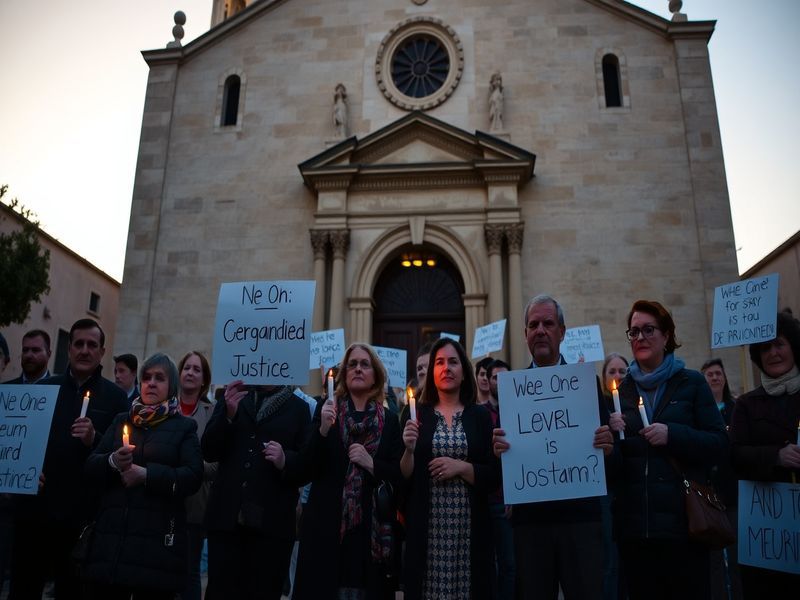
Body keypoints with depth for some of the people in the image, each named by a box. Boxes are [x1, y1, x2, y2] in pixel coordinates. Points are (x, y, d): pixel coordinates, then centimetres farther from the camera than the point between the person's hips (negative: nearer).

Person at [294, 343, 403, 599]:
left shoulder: (389, 420, 4)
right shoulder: (326, 408, 2)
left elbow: (399, 475, 4)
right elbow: (309, 465, -4)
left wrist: (371, 463, -13)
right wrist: (323, 428, -19)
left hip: (372, 523, 1)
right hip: (328, 521, -1)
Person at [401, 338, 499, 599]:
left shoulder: (481, 415, 3)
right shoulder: (417, 414, 3)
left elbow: (495, 475, 1)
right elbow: (403, 477, 3)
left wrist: (461, 467, -12)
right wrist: (409, 449, -14)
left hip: (470, 526, 0)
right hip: (427, 525, 0)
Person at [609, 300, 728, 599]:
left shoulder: (691, 383, 1)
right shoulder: (621, 389, 9)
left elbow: (720, 443, -4)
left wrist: (673, 434, -18)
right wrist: (611, 434, -7)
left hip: (683, 521, -2)